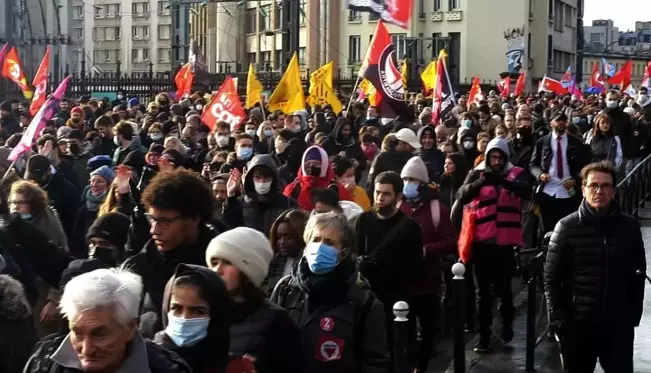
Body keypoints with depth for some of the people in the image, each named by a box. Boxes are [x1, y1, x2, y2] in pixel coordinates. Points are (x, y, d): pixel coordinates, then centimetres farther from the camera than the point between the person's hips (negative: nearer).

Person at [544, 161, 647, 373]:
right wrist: (559, 319, -9)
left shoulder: (629, 226, -1)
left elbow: (638, 274, 7)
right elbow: (551, 277, -5)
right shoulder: (568, 227, -6)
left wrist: (634, 314, 3)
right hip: (578, 324, -1)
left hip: (619, 325, 1)